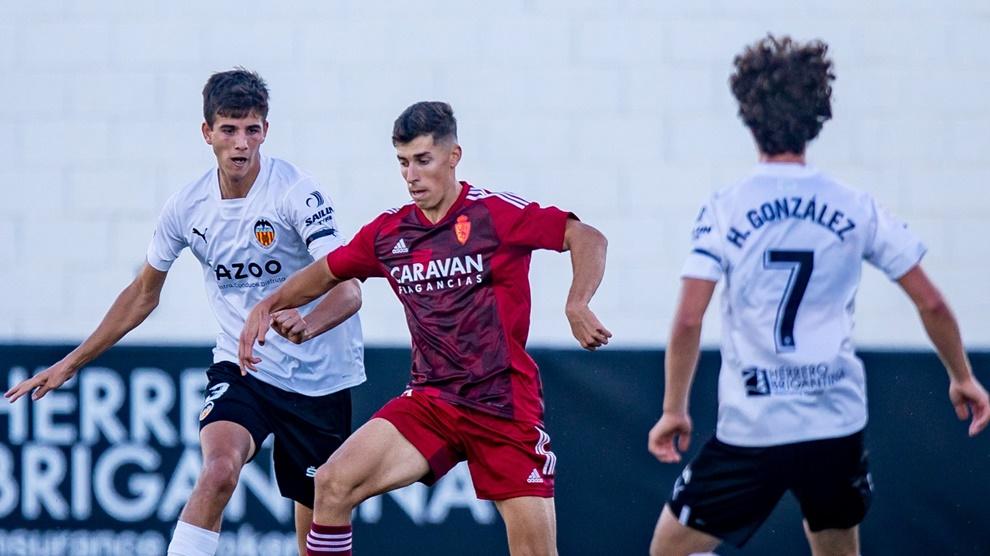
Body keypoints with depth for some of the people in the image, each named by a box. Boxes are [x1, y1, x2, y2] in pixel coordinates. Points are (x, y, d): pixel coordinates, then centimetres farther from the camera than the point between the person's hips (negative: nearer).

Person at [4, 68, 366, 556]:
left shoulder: (297, 194, -17)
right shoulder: (186, 207, -4)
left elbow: (348, 290, -25)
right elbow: (143, 294, 12)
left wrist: (308, 324, -47)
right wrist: (71, 363, 13)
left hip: (319, 377, -2)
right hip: (240, 366, 2)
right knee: (219, 468, -28)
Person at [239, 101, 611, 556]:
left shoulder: (495, 213, -8)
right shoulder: (389, 233, 7)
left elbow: (588, 239, -10)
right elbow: (328, 273, 25)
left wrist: (577, 306, -24)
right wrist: (268, 305, 13)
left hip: (505, 408, -4)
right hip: (430, 400, 4)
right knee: (334, 483, -14)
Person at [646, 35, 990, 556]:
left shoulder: (724, 210, -4)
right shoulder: (856, 209, 2)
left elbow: (688, 321, -10)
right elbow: (931, 303, 4)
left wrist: (674, 409, 1)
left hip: (751, 429, -3)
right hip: (837, 424, 3)